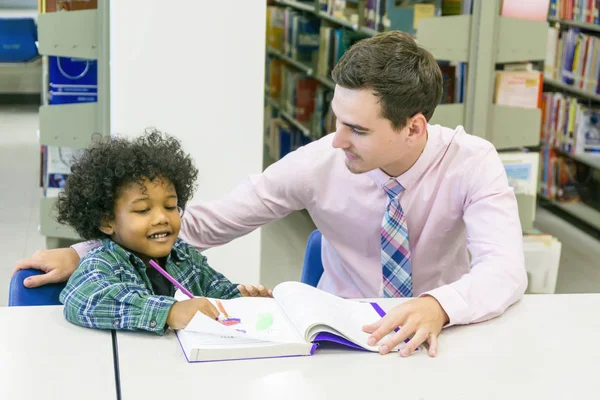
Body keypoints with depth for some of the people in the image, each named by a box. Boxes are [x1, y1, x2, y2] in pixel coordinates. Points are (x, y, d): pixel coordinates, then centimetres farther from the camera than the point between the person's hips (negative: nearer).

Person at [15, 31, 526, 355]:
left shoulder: (472, 164, -17)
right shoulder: (319, 164, -14)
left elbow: (504, 269, -29)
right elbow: (206, 223, -9)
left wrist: (437, 305, -51)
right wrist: (80, 254, -15)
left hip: (436, 342, 1)